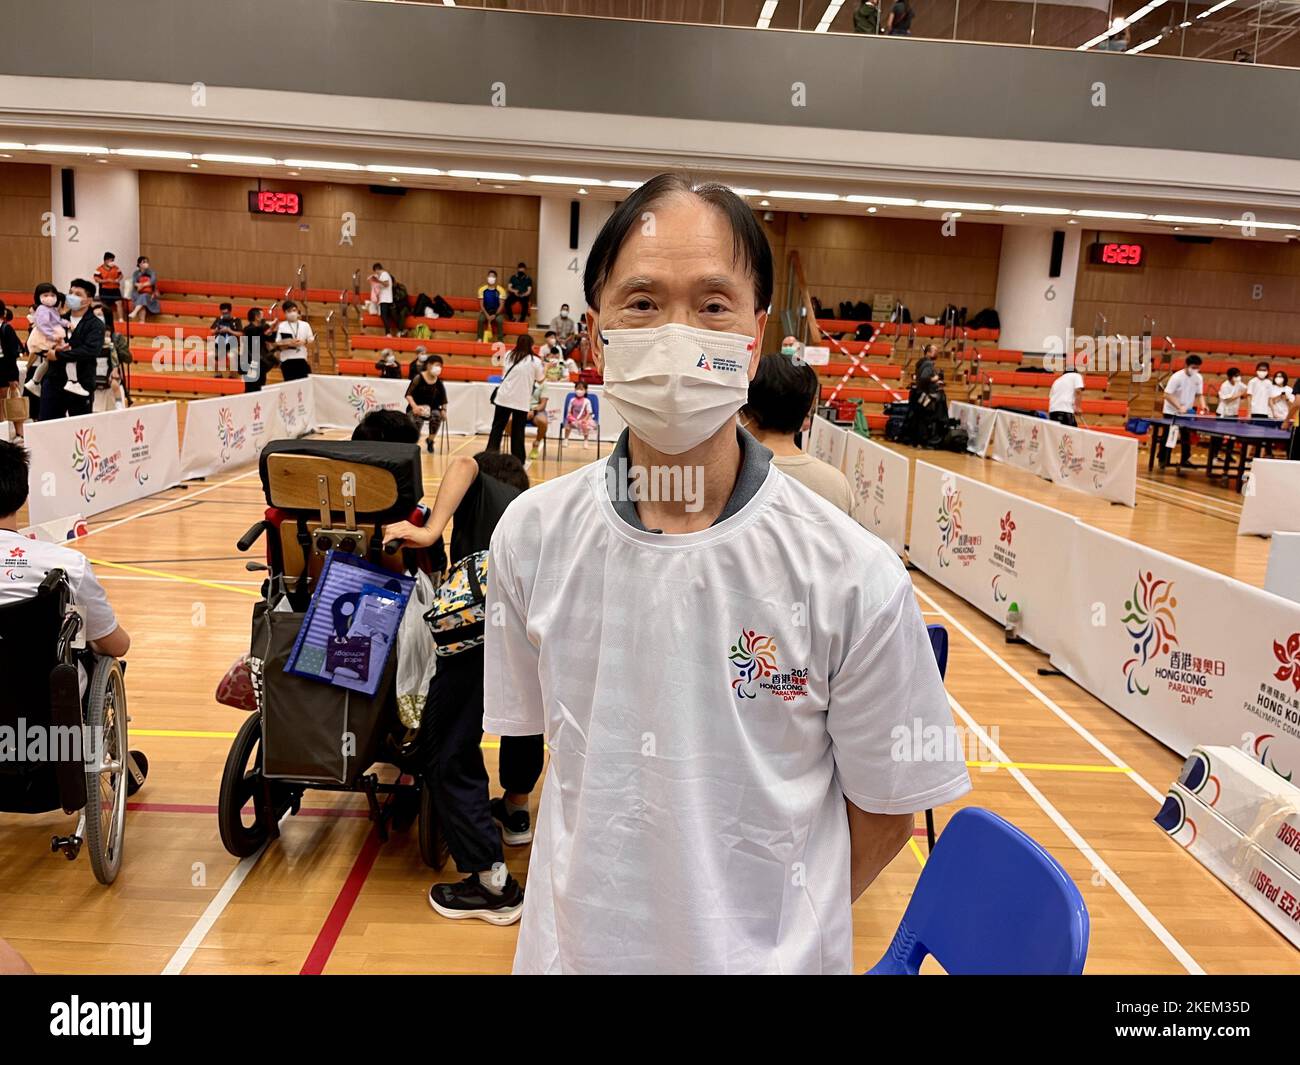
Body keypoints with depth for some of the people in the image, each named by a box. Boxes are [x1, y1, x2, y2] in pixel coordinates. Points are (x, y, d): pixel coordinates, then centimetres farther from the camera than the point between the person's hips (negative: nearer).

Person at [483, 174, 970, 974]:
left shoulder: (853, 575, -20)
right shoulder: (532, 538, -12)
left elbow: (884, 816, -8)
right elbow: (549, 735, 2)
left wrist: (778, 928, -1)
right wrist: (610, 913, 2)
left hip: (771, 953, -2)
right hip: (572, 946, 2)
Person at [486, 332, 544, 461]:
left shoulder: (509, 356, 6)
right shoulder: (535, 361, -5)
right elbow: (540, 379, 6)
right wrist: (545, 368, 23)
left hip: (504, 397, 2)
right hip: (522, 401, -2)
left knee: (497, 427, 8)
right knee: (518, 431, 5)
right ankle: (517, 459, 6)